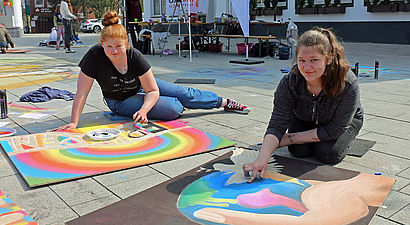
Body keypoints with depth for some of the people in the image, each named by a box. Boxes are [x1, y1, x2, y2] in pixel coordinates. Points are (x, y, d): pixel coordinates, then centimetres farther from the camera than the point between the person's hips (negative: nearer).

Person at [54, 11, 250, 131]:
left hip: (143, 86, 2)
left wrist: (143, 110, -38)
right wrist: (74, 122, -29)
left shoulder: (135, 57, -27)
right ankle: (180, 104, 18)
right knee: (173, 109, -20)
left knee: (185, 94, -1)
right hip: (121, 102, -2)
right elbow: (81, 93, -26)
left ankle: (225, 102, 20)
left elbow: (153, 91, -21)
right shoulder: (94, 57, -30)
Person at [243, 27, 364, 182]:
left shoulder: (348, 84, -39)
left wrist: (291, 138, -29)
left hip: (346, 120, -2)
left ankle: (344, 141, 11)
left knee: (328, 154, -23)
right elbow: (277, 125, -35)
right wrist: (262, 159, -51)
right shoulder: (289, 83, -33)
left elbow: (334, 130, -31)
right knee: (298, 151, -19)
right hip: (305, 119, 2)